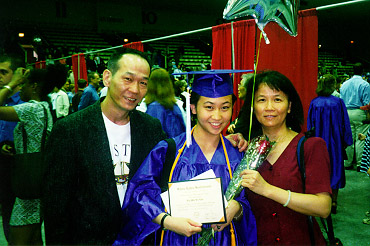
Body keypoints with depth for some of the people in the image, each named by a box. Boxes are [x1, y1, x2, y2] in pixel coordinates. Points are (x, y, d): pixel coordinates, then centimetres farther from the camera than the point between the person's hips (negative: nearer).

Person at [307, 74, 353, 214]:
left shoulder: (314, 103, -5)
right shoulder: (338, 102, -8)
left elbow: (310, 125, 1)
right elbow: (345, 124, -3)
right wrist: (345, 142, 7)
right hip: (335, 143, -1)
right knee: (335, 168, 9)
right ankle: (333, 201, 12)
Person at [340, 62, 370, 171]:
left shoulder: (344, 84, 8)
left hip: (347, 113, 5)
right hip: (360, 113, -5)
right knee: (361, 139, 1)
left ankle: (347, 163, 16)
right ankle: (360, 164, 3)